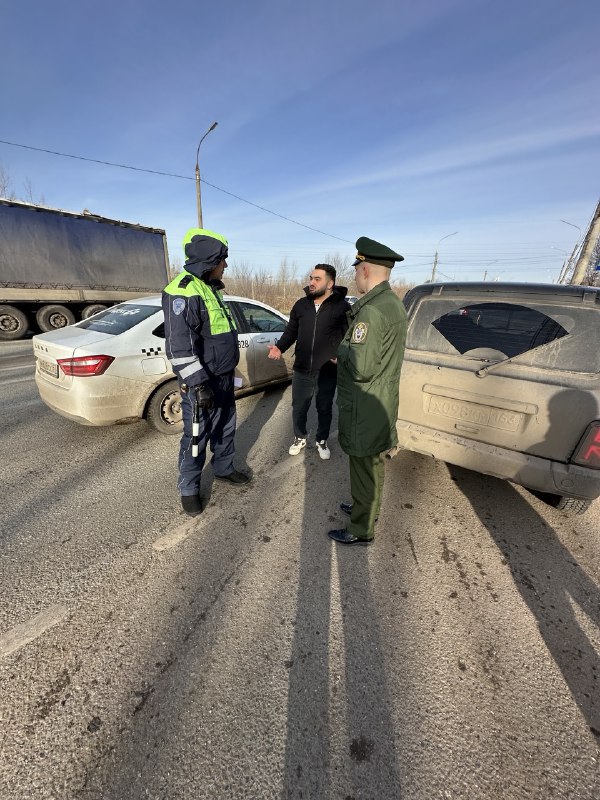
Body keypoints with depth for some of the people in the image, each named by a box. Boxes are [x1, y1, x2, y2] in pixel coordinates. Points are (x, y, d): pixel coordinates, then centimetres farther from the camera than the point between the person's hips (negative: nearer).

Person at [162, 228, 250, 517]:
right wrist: (199, 383, -26)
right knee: (196, 437, 4)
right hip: (202, 383, -9)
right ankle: (188, 489, 23)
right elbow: (179, 346, -24)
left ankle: (224, 469, 41)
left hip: (224, 378, 9)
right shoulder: (183, 290, -17)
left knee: (225, 427, 20)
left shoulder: (209, 289, 15)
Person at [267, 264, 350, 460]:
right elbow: (291, 331, 12)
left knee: (324, 409, 14)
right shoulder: (301, 304, 5)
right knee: (298, 408, 14)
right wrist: (280, 347, -6)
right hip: (301, 370, 3)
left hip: (328, 372, -3)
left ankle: (322, 441, 37)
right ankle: (300, 438, 38)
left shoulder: (342, 307, -6)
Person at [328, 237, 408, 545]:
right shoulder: (393, 303, 10)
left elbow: (361, 368, -26)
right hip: (380, 403, 10)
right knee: (369, 464, 24)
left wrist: (341, 349, -9)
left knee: (365, 467, 6)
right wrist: (348, 350, 8)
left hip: (365, 409, -10)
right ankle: (363, 506, 45)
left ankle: (361, 530, 26)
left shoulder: (372, 310, -23)